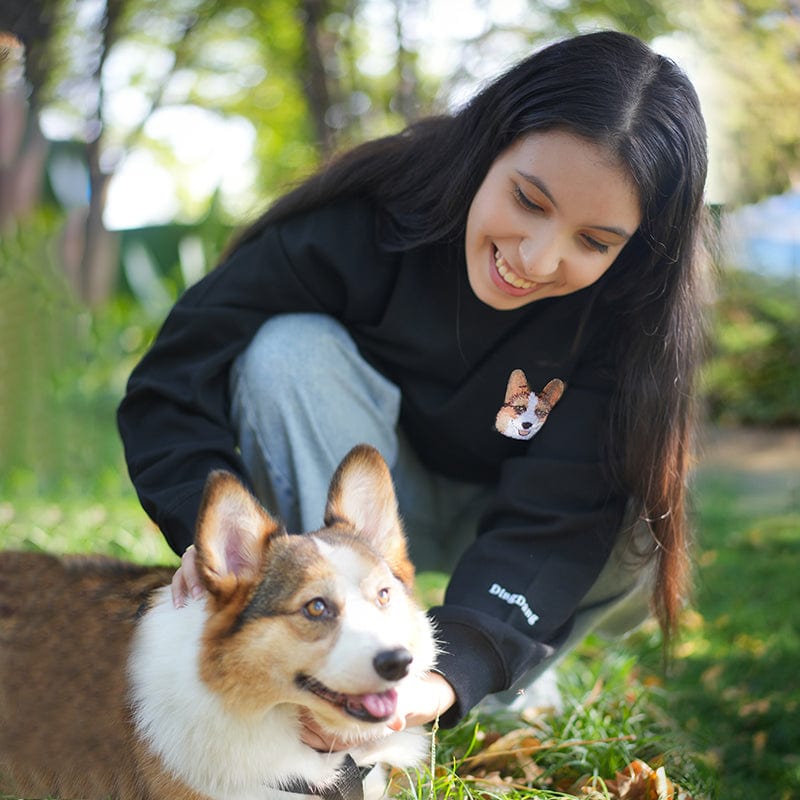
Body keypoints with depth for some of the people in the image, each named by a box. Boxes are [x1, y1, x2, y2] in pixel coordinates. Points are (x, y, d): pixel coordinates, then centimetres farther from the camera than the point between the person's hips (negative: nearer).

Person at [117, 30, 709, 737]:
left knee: (640, 514, -30)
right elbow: (173, 386, -26)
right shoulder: (364, 218, -29)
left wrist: (446, 677, -49)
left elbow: (555, 517, -32)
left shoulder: (627, 308, -27)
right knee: (292, 353, -30)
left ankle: (516, 689, -1)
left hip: (501, 523, 1)